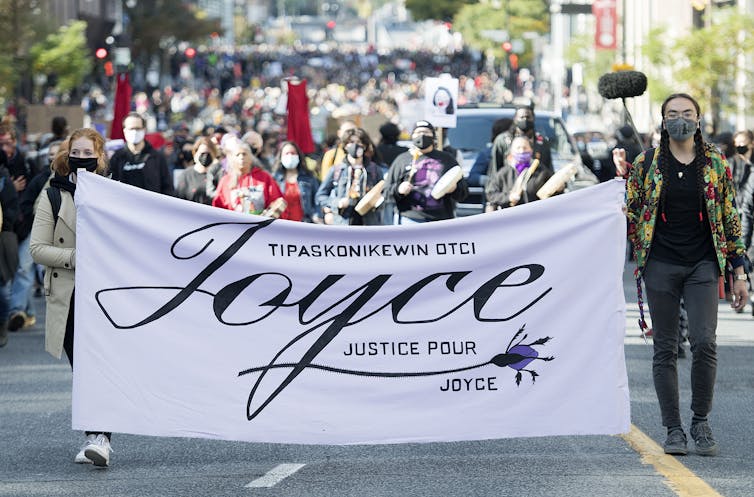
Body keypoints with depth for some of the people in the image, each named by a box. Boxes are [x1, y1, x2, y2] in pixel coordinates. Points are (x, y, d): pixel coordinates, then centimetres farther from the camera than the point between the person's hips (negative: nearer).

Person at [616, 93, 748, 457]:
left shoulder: (714, 163, 7)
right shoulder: (647, 164, 5)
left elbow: (730, 217, 10)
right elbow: (629, 214, 7)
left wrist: (738, 271, 6)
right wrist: (622, 178, -11)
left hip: (703, 266, 0)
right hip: (661, 265, 0)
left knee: (704, 342, -14)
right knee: (665, 348, 1)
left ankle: (701, 422, 3)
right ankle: (673, 430, 9)